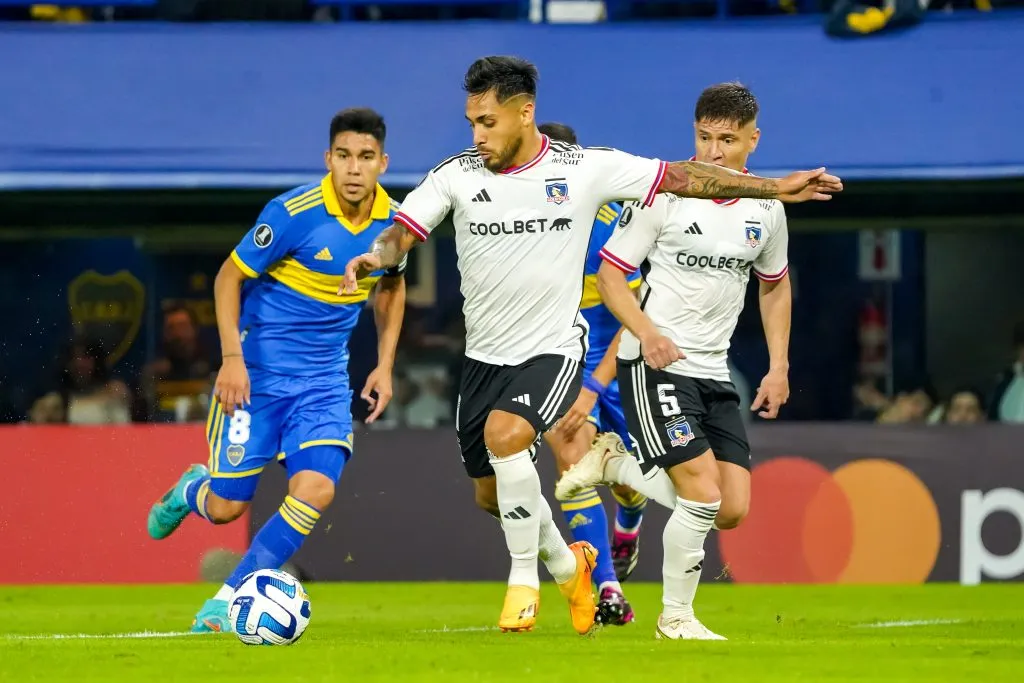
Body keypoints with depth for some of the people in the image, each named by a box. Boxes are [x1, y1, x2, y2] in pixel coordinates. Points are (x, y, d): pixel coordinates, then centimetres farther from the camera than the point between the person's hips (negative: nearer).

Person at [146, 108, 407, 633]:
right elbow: (230, 276, -9)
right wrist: (232, 358, -17)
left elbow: (391, 287, 17)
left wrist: (384, 365, 10)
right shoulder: (293, 213, -19)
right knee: (225, 508, 0)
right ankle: (193, 490, 39)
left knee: (316, 490, -17)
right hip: (257, 373, -3)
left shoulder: (393, 221, -4)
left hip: (325, 381, 3)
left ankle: (226, 602, -4)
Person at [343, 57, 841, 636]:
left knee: (504, 435, -30)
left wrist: (775, 188, -4)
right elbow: (404, 231, -7)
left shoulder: (587, 169, -9)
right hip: (485, 354, 4)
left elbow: (681, 178, -4)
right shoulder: (456, 175, -4)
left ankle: (525, 579, -13)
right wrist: (376, 257, -31)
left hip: (553, 349, -4)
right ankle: (565, 563, 42)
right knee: (491, 494, 11)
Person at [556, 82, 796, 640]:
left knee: (733, 510, -2)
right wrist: (646, 332, -22)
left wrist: (779, 366, 14)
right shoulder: (664, 193, -10)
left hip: (714, 372, 6)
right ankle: (676, 618, 4)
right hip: (654, 364, -6)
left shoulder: (765, 208, 5)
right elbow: (610, 273, -6)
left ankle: (616, 464, 19)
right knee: (704, 494, -18)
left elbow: (775, 284, 22)